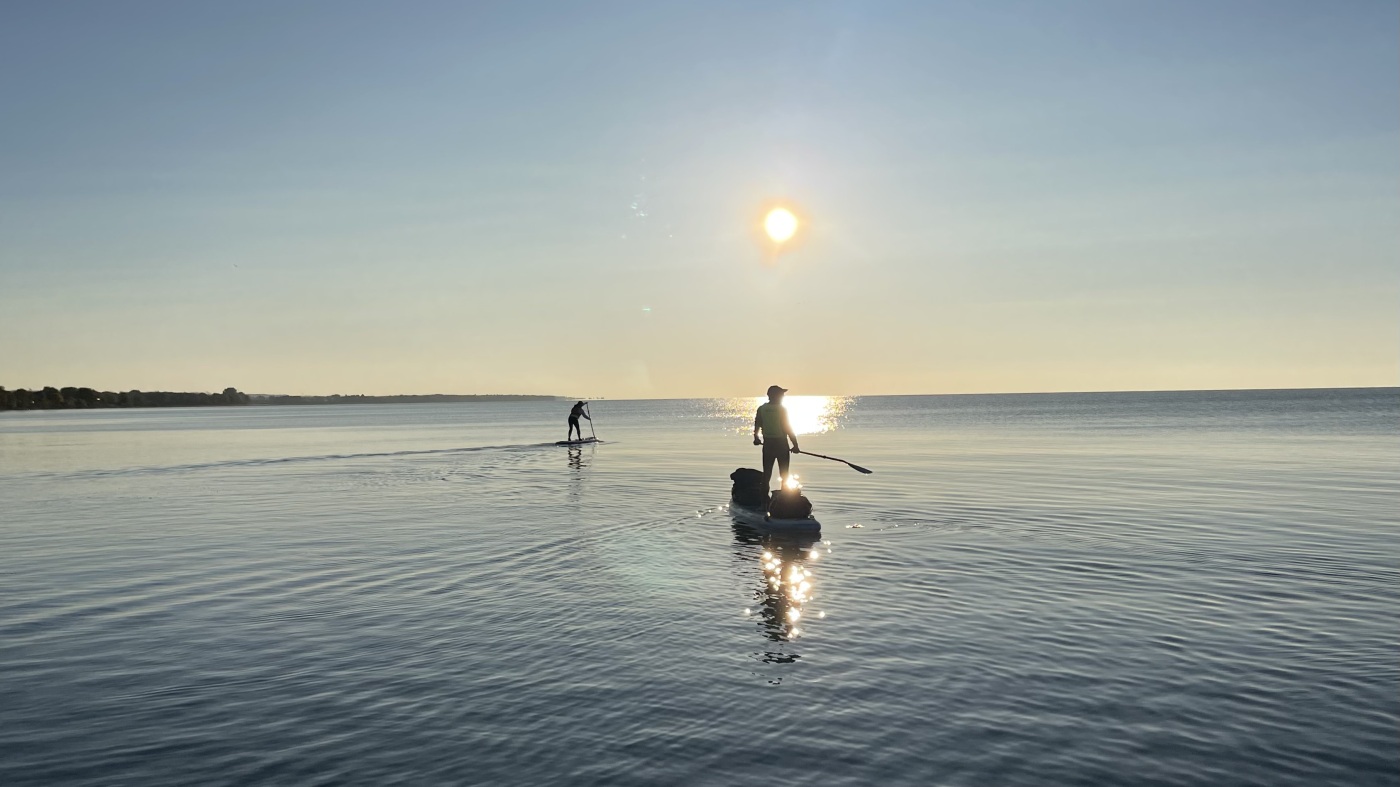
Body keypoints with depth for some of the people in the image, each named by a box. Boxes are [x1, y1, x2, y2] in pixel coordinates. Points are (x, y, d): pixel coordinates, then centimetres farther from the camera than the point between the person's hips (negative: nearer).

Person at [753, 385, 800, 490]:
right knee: (785, 475, 5)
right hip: (781, 445, -4)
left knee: (766, 474, 9)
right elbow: (788, 429, -11)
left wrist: (756, 438, 28)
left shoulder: (761, 409, 1)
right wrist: (795, 445, -5)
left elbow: (756, 426, 9)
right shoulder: (782, 409, -11)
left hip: (767, 445, 4)